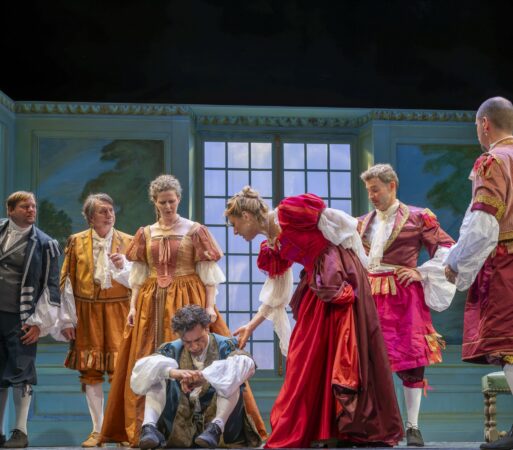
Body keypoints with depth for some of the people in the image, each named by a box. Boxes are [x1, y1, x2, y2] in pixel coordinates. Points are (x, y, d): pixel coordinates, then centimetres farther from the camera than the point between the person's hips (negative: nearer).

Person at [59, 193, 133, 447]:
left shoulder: (127, 242, 4)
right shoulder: (76, 242, 5)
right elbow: (67, 283, 3)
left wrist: (122, 266, -21)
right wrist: (67, 319, -1)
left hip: (118, 313, -1)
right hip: (87, 314, 1)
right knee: (90, 371, 2)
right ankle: (97, 430, 9)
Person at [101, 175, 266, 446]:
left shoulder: (195, 231, -1)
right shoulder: (145, 234, 10)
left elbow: (208, 274, -3)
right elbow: (138, 276, 12)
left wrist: (209, 307, -12)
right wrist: (133, 307, 3)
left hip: (188, 301, -4)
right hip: (153, 304, 4)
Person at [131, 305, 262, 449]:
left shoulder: (224, 346, -5)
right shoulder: (173, 350, 2)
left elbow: (247, 363, -29)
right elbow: (141, 368, -16)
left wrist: (205, 376, -41)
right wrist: (172, 372, -36)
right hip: (180, 424, 2)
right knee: (158, 372, -12)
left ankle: (216, 427, -37)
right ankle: (150, 427, -31)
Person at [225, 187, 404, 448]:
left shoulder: (287, 213, -10)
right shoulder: (272, 248, 13)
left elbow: (341, 221, -8)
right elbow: (276, 294, 21)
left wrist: (356, 259, -4)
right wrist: (251, 326, 24)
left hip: (340, 275, -8)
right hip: (317, 286, 8)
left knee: (346, 353, -5)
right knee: (310, 357, 6)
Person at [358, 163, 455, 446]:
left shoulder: (416, 218, 0)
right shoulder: (363, 223, 14)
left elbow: (447, 247, -1)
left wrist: (422, 274, -6)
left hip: (403, 296, -4)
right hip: (371, 296, 4)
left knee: (410, 359, -3)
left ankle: (412, 426, 5)